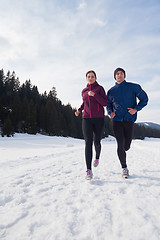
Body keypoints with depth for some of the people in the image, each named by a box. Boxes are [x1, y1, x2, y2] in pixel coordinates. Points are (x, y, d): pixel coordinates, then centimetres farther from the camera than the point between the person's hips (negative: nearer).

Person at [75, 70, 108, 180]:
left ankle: (97, 157, 42)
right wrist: (79, 110, 12)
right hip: (87, 118, 2)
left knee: (97, 142, 7)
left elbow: (105, 103, -6)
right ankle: (89, 171, -9)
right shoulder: (84, 91, 14)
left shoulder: (100, 88, 3)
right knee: (88, 143, -10)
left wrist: (94, 94, -15)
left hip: (99, 118, -2)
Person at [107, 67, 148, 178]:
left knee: (126, 146, 4)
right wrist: (110, 112, -2)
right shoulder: (111, 91, 10)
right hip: (117, 120, 1)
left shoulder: (133, 87, 4)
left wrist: (136, 109, -7)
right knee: (120, 145, -6)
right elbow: (108, 105, 20)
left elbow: (144, 99, 8)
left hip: (129, 120, 0)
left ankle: (122, 152, 42)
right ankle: (124, 168, 13)